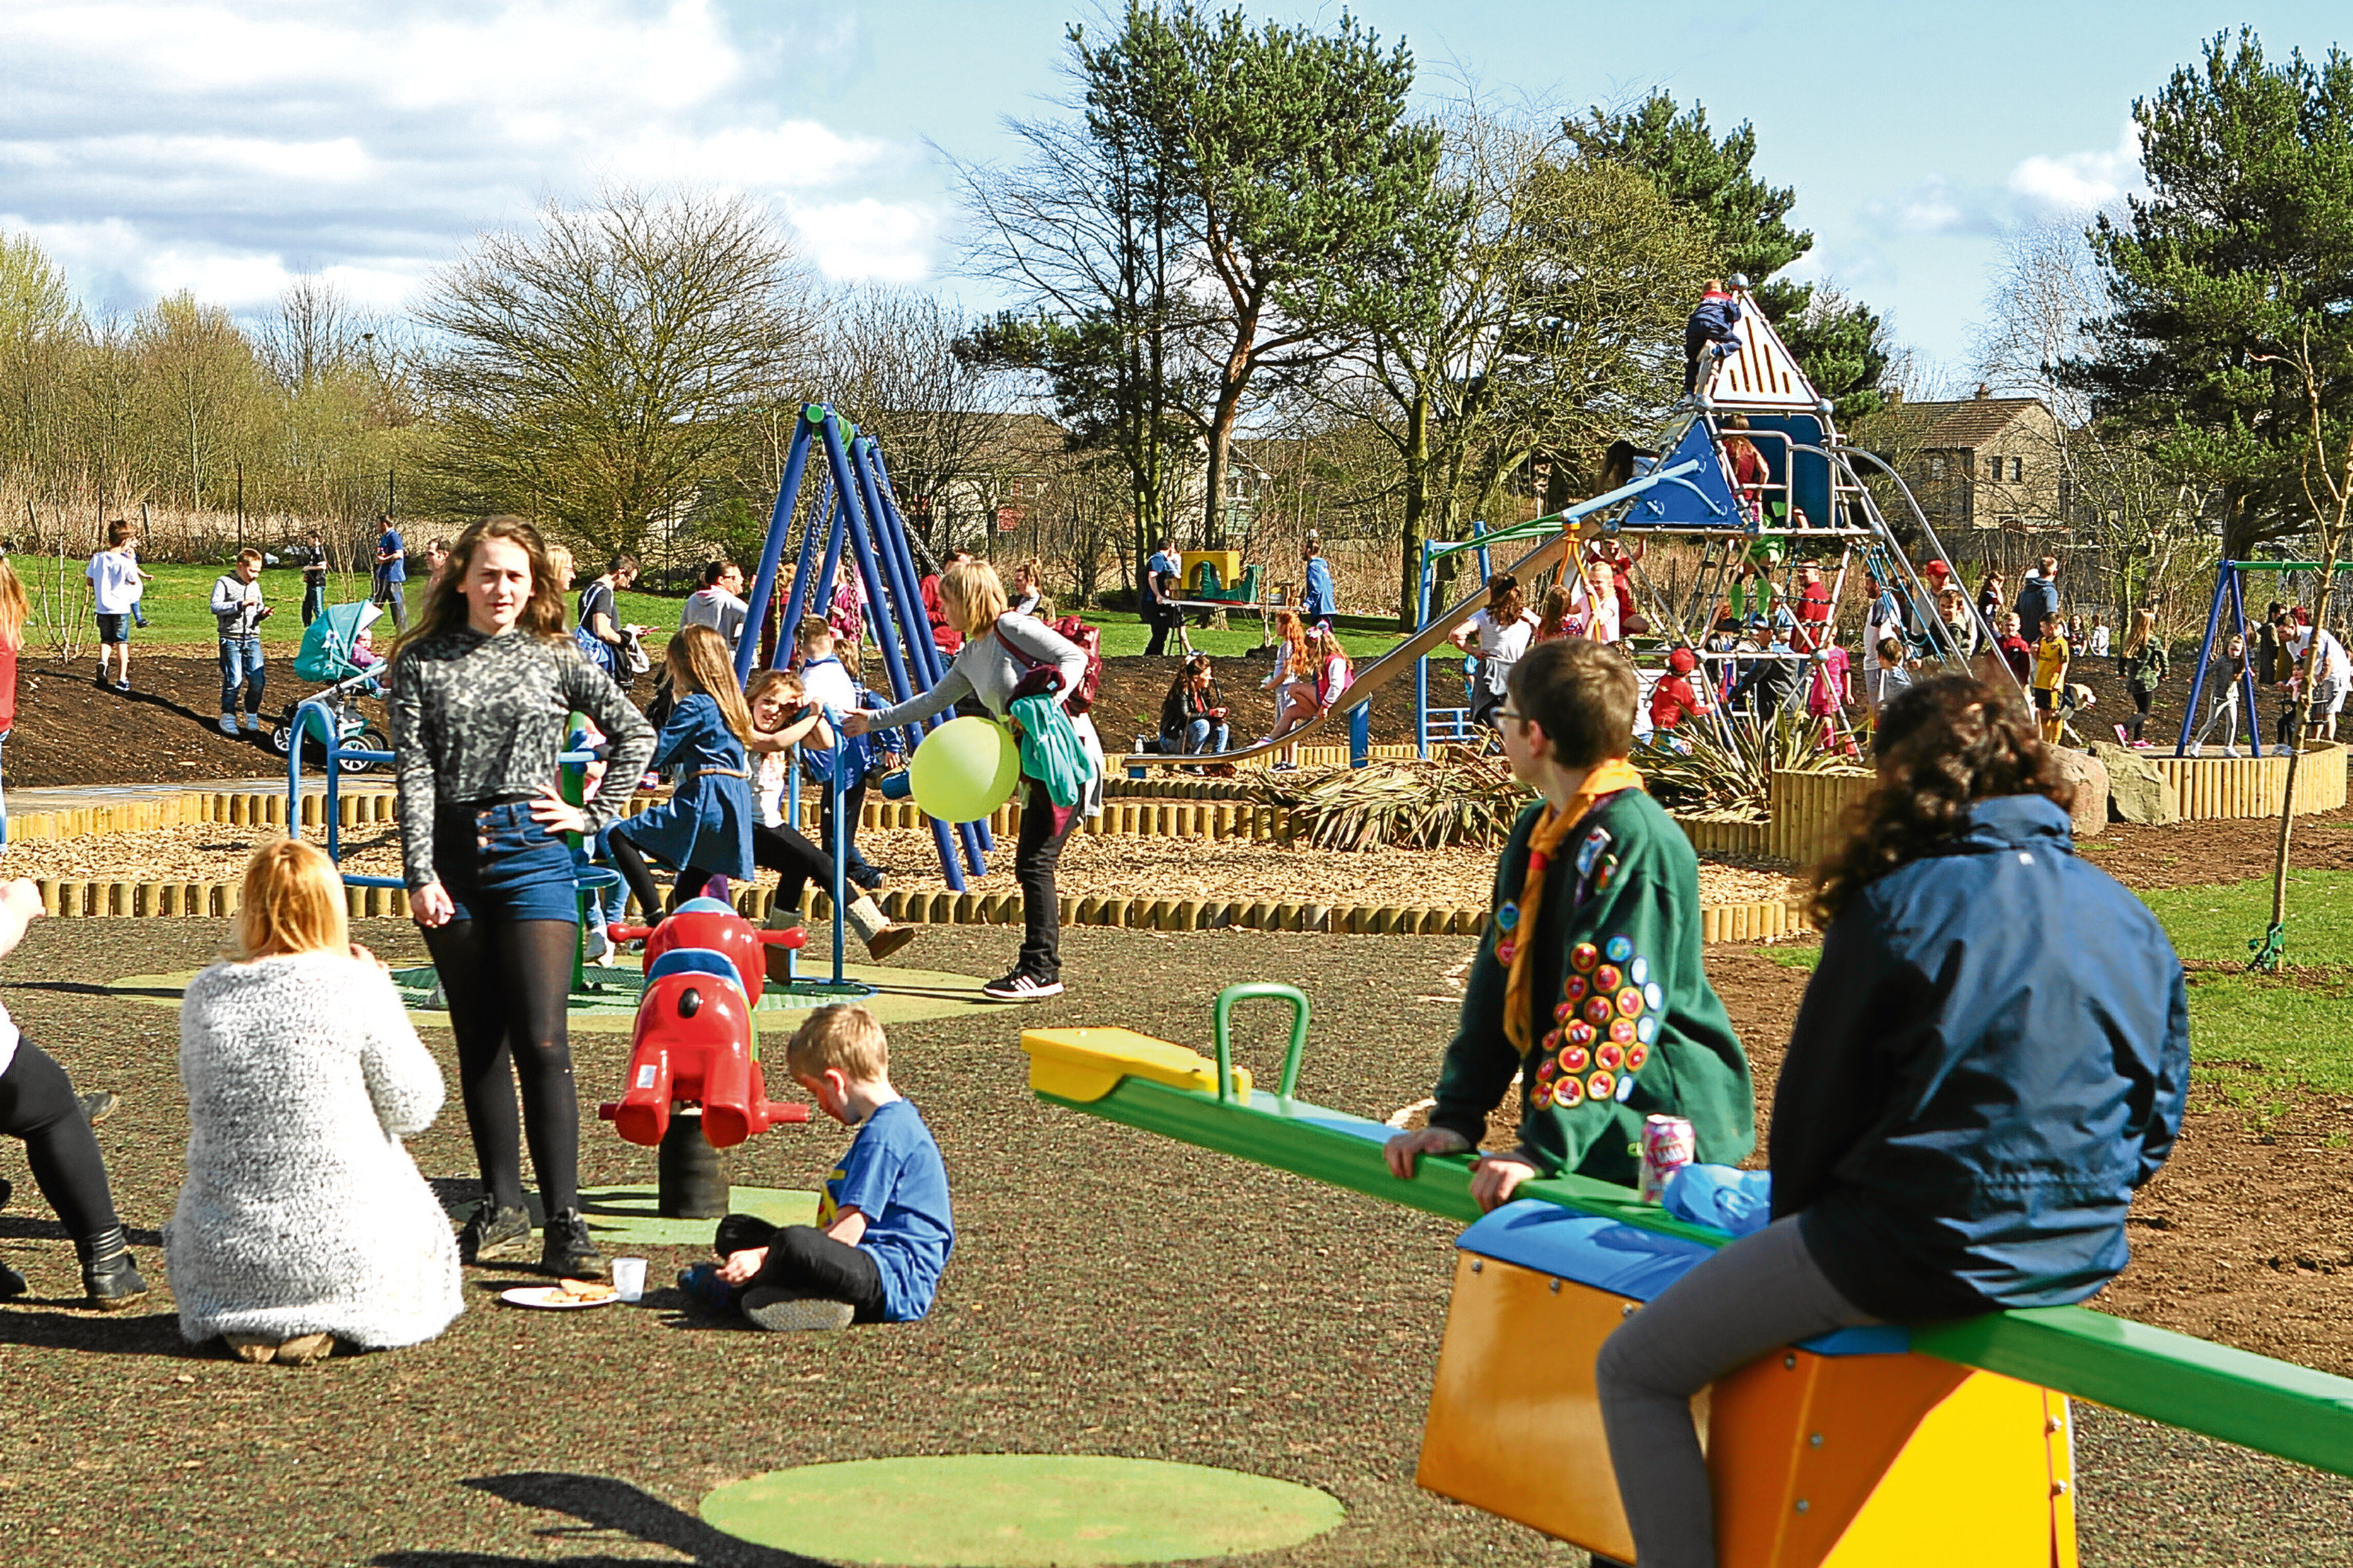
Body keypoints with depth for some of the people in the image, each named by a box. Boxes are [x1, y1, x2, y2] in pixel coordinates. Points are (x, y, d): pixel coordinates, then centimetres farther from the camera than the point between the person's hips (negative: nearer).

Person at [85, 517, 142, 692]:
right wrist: (132, 561, 6)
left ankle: (103, 661, -16)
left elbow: (90, 581, 5)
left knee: (106, 639, 16)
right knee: (121, 641, 7)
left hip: (101, 608, 3)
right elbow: (134, 581, -1)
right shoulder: (124, 562, -16)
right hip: (120, 607, -3)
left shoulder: (97, 559, -4)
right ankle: (122, 679, 5)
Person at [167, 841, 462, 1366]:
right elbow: (412, 1109, -5)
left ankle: (243, 1322, 9)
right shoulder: (358, 987, -12)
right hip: (344, 1241, -3)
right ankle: (324, 1319, 3)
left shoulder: (203, 993, -1)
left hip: (226, 1258, 4)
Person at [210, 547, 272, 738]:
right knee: (234, 680, -7)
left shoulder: (255, 586, 18)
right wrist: (241, 604, -21)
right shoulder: (224, 583, -2)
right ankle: (228, 717, 6)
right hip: (231, 638, -5)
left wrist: (262, 613, 2)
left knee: (258, 679, -2)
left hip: (252, 638, 5)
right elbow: (216, 606, -13)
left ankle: (252, 717, 12)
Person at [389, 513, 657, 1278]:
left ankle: (564, 1224, -10)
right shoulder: (421, 663, 5)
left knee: (541, 1044, -10)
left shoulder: (555, 661, 5)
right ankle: (501, 1209, 17)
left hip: (532, 853, -2)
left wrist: (593, 814, 6)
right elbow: (414, 772, -1)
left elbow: (636, 732, 14)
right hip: (451, 857, 2)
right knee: (478, 1046, 8)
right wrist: (421, 874, -10)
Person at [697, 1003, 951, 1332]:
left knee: (792, 1244, -37)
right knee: (734, 1231, 18)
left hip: (896, 1285, -11)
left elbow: (847, 1234, -19)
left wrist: (763, 1257, -16)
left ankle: (732, 1291, -11)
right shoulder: (898, 1121, 19)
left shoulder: (884, 1134, -16)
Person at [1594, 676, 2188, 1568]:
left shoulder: (1895, 907, -10)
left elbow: (1815, 1101, -3)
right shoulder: (2132, 920, 7)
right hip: (2077, 1261, 7)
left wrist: (1794, 1228, 14)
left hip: (1916, 1254, -7)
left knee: (1635, 1371, 5)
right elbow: (2158, 1117, 13)